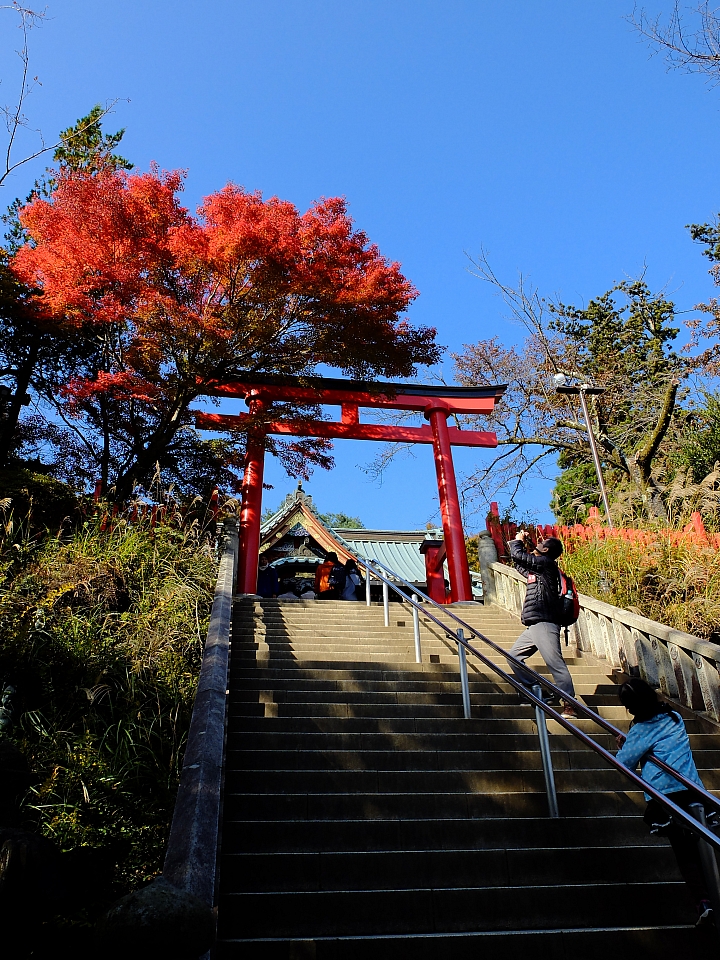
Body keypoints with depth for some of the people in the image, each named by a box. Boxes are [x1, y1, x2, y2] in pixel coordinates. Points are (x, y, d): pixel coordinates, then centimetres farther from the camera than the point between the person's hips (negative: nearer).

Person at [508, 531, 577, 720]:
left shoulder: (545, 562, -7)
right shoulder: (536, 567, 20)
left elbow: (517, 555, -11)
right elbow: (521, 565, 35)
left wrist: (517, 541, 9)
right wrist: (525, 545, 26)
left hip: (544, 624, -10)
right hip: (535, 626, 10)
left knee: (556, 665, -11)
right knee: (514, 655, 15)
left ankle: (569, 706, -10)